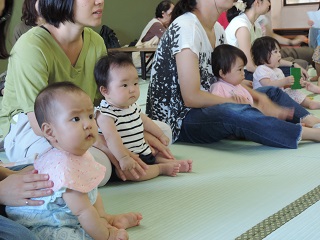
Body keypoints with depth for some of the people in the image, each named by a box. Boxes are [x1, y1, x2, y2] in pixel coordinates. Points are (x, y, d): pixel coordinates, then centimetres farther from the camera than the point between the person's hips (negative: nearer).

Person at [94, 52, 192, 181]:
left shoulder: (133, 106, 9)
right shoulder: (105, 114, -20)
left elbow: (145, 120, 26)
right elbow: (111, 137, -33)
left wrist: (161, 135, 34)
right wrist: (123, 158, -44)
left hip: (143, 153, 9)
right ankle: (161, 168, -22)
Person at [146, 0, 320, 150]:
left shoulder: (217, 29, 6)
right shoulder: (186, 28, -21)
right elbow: (191, 97, -25)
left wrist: (260, 98, -7)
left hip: (206, 108, 10)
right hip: (176, 121, -10)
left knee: (271, 92, 11)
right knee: (237, 113, -35)